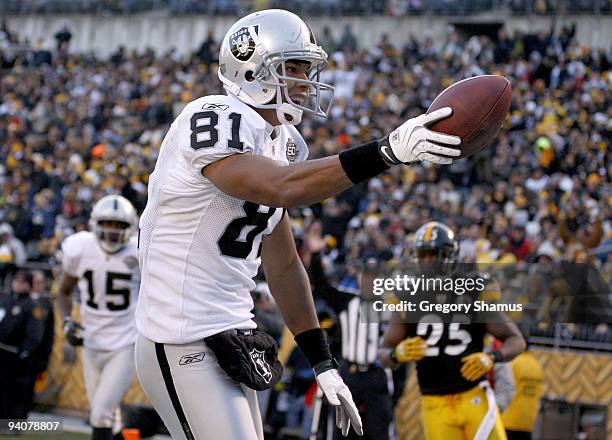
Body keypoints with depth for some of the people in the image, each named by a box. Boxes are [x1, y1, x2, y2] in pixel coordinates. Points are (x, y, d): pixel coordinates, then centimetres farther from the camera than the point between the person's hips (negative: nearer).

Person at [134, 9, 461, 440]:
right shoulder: (216, 120, -15)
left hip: (227, 338, 9)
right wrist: (388, 151, -40)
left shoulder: (279, 141, 13)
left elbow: (283, 265, 17)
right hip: (184, 346, -9)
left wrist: (322, 362, 14)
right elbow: (281, 189, -34)